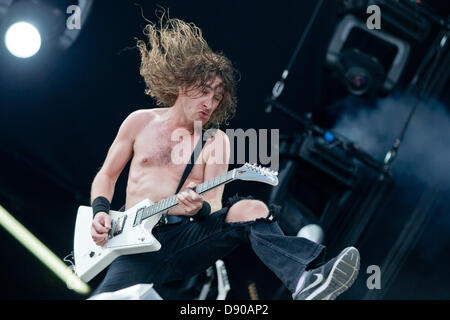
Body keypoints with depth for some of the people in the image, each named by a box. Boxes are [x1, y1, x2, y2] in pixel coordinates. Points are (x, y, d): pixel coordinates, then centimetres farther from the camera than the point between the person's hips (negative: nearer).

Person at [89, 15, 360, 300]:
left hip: (188, 237, 0)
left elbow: (215, 203, 4)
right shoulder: (141, 122, 12)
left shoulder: (216, 140, 11)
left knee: (253, 210, -30)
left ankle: (306, 282, -54)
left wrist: (202, 209, -20)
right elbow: (106, 176, 18)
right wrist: (101, 211, -2)